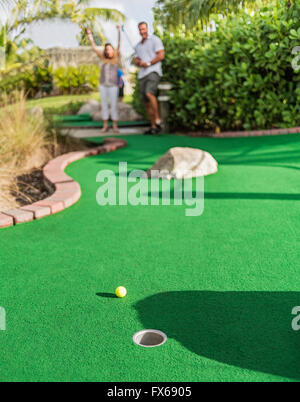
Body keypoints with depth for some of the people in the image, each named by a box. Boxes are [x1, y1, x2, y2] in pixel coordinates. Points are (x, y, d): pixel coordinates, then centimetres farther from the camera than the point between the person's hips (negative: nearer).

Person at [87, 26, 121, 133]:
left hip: (113, 85, -3)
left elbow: (119, 45, -7)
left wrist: (119, 32, -16)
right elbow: (94, 48, 12)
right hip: (103, 85, 3)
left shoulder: (116, 57, 3)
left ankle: (115, 126, 6)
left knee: (114, 105, -2)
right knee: (104, 105, 5)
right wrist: (90, 36, 11)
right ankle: (105, 125, 11)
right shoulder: (104, 58, 8)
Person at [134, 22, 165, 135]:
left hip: (153, 71, -7)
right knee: (147, 102, 2)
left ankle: (158, 120, -25)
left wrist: (148, 63, -13)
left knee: (149, 93, -31)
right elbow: (135, 60, 18)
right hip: (142, 74, 7)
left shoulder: (155, 39, 3)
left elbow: (161, 55, -7)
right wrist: (139, 62, -6)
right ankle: (153, 127, 7)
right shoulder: (138, 46, 24)